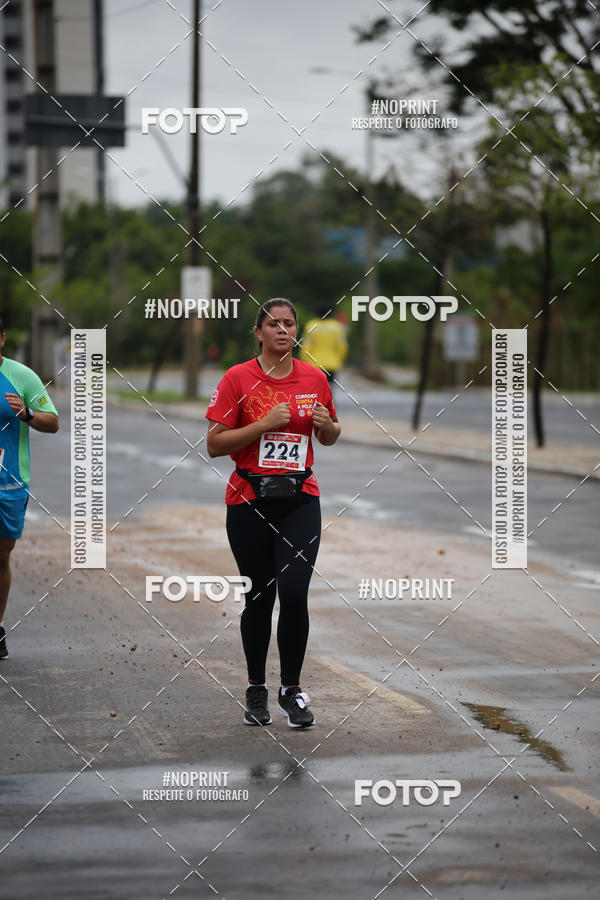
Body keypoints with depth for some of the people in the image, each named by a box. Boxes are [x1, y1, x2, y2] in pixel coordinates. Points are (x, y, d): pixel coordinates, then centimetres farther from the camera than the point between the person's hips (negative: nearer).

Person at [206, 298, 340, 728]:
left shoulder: (315, 379, 6)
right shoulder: (238, 379, -4)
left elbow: (330, 438, 19)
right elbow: (215, 445, -8)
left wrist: (327, 425, -4)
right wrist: (265, 424, -17)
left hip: (300, 500, 1)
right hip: (249, 502, -1)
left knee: (294, 594, -11)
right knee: (258, 598, 6)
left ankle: (292, 689, 2)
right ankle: (256, 690, 23)